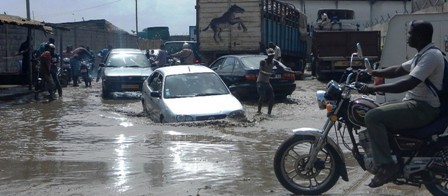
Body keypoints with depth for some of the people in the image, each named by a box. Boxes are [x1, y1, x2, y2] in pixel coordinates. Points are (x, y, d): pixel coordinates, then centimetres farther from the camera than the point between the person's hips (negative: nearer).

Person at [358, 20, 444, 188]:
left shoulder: (431, 55, -19)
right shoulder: (422, 55, 15)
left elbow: (408, 84, -29)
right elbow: (397, 70, 23)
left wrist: (375, 88, -27)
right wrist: (372, 73, 13)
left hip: (424, 108, -11)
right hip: (415, 103, 11)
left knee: (373, 117, -23)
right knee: (376, 113, 19)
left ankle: (387, 166, -20)